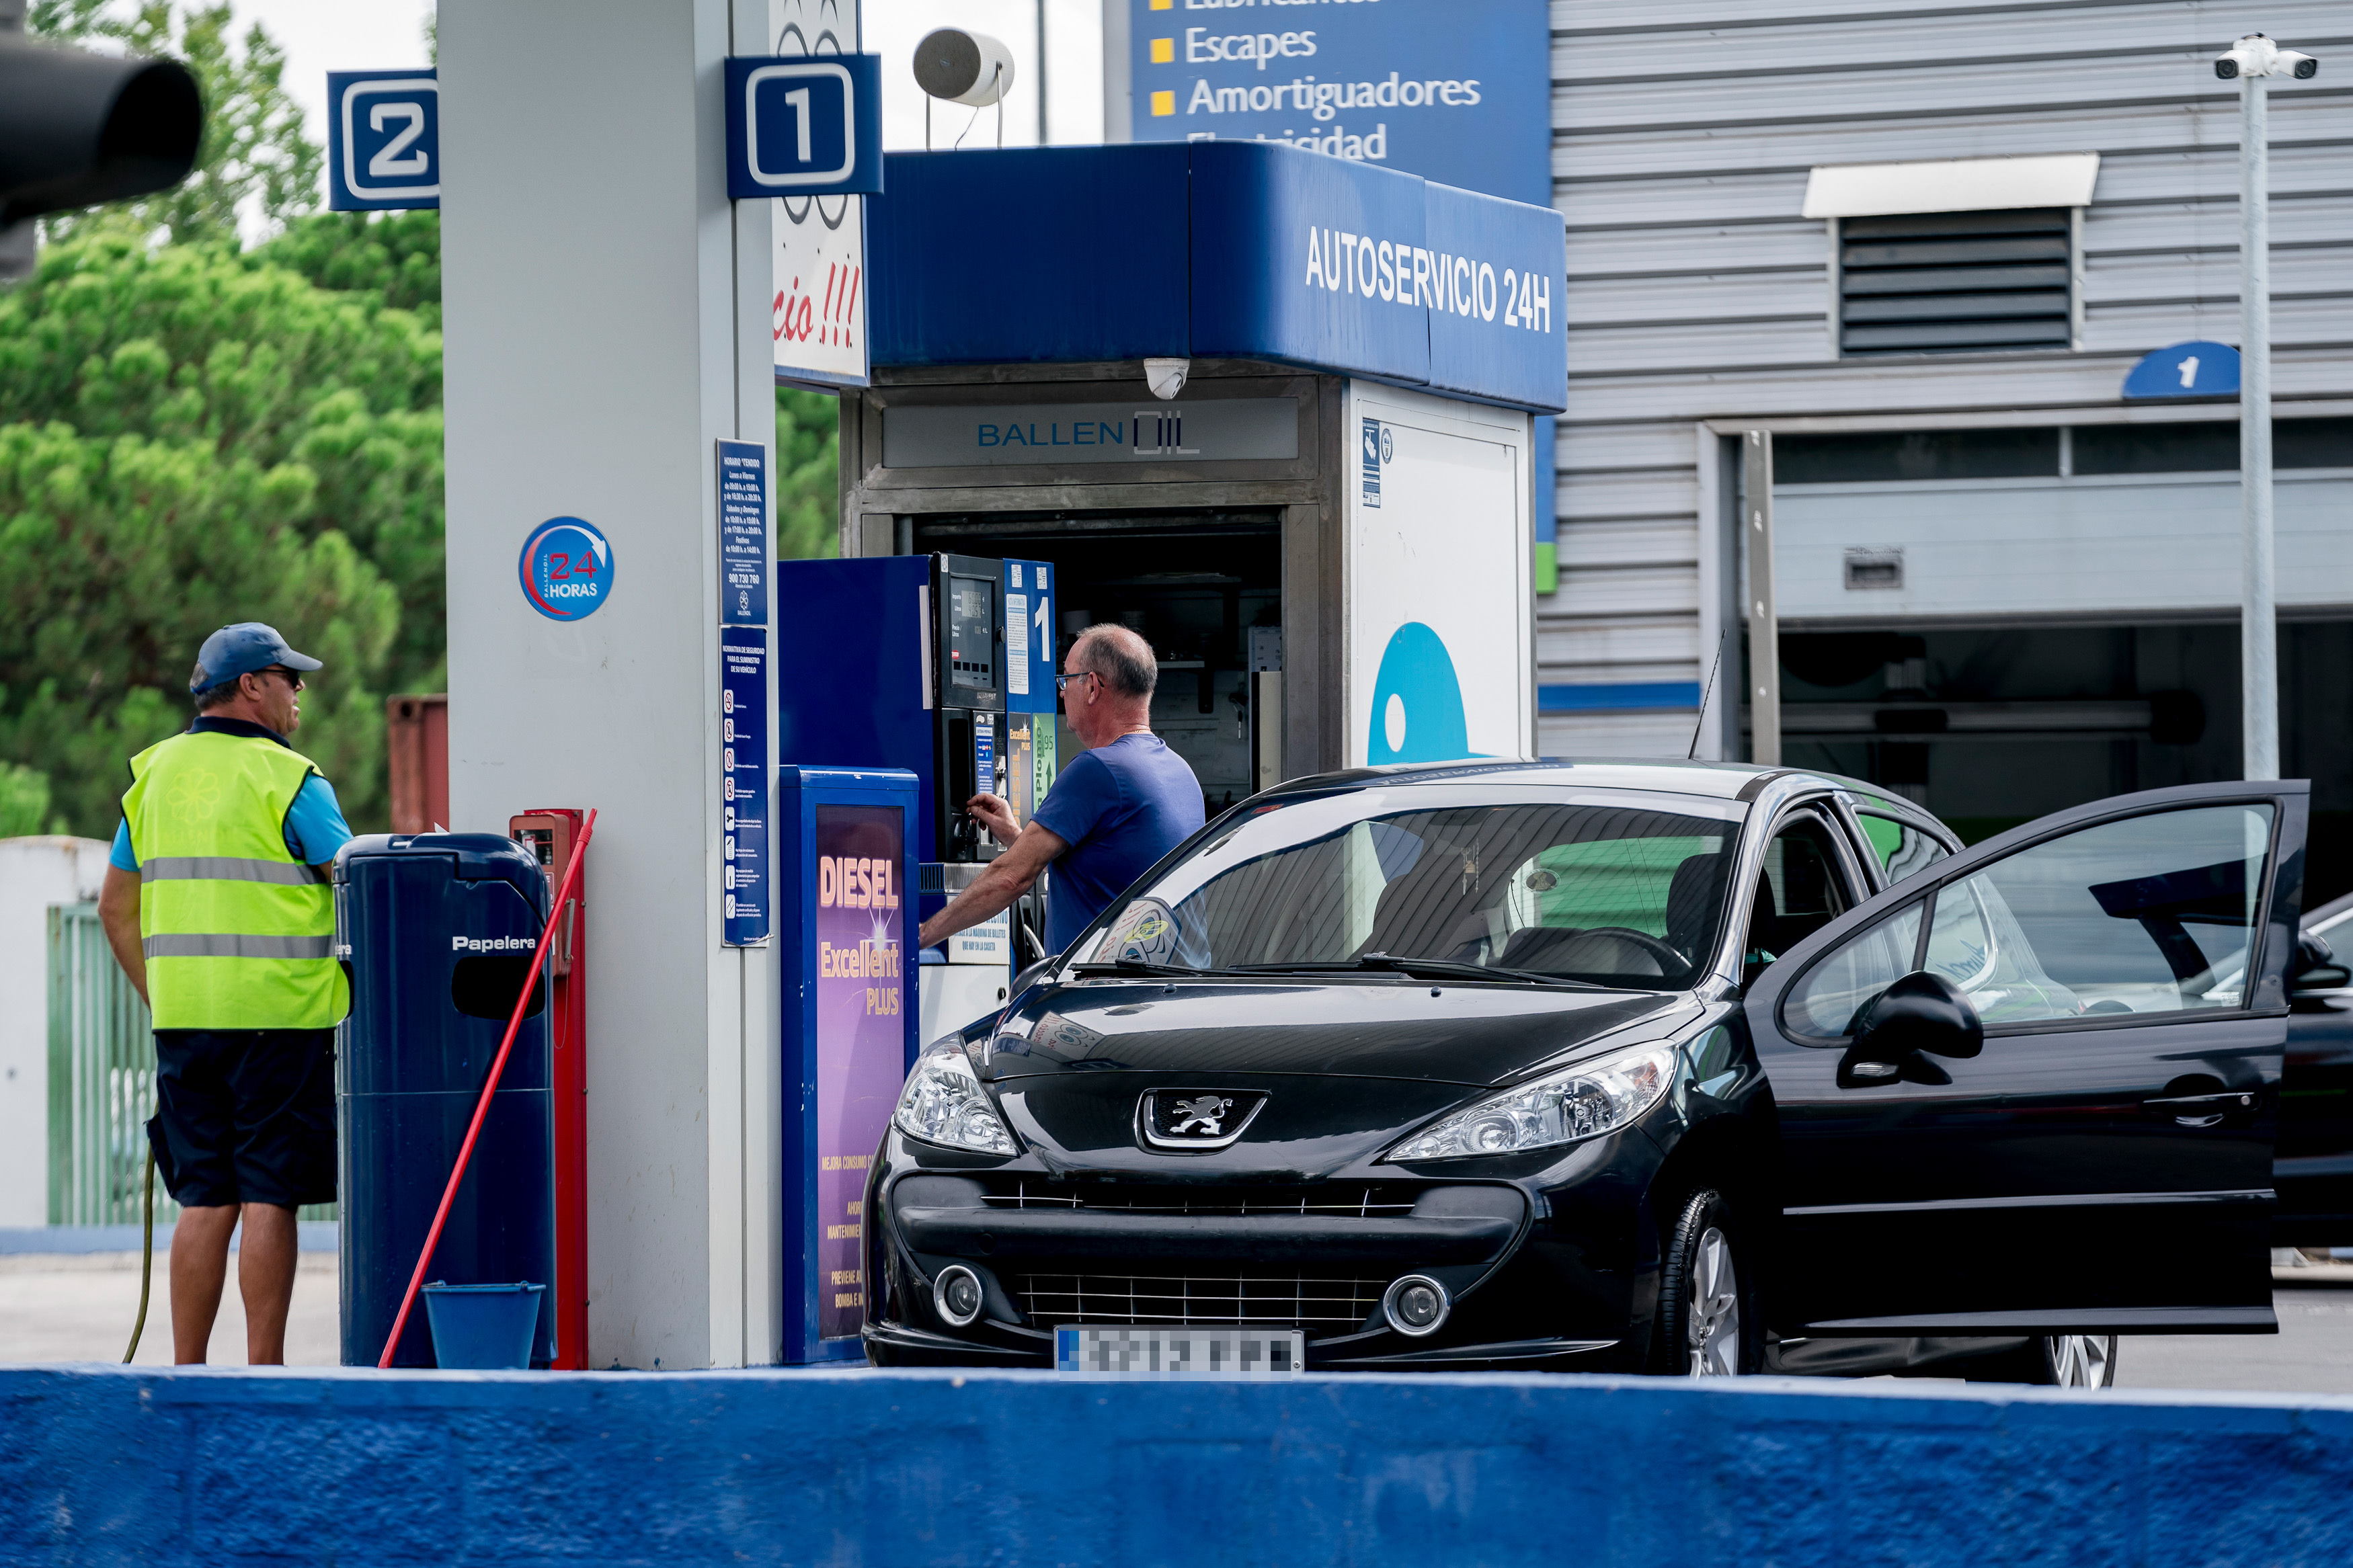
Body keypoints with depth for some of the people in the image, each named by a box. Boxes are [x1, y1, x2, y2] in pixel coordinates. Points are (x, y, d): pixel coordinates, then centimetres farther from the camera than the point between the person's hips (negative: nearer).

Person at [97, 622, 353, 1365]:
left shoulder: (154, 774, 12)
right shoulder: (289, 781, -6)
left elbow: (116, 907, 16)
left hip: (184, 1019, 6)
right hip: (281, 1018, -6)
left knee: (206, 1201, 9)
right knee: (269, 1199, -3)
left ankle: (186, 1376, 8)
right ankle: (263, 1374, -4)